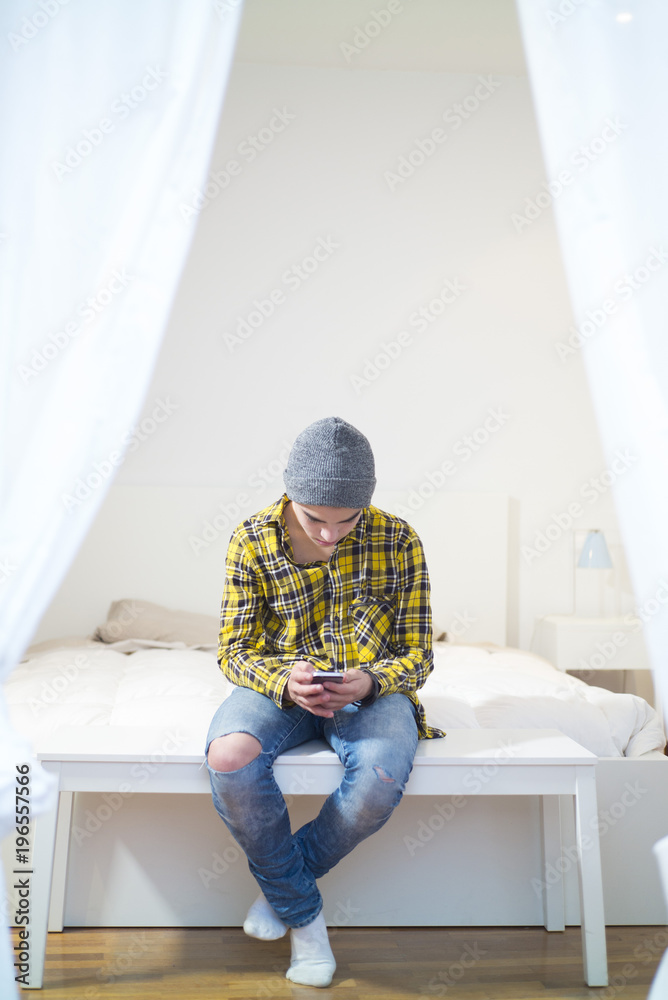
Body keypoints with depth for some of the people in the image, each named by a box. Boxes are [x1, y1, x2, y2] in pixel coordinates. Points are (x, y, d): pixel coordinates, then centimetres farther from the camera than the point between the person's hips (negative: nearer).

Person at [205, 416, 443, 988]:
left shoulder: (398, 542, -7)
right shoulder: (252, 541, -6)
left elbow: (417, 654, -2)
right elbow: (234, 648, -2)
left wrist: (369, 682, -24)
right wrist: (284, 681, -24)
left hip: (371, 689, 0)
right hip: (281, 684, 1)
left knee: (381, 778, -33)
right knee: (229, 756, -31)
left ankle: (282, 885, 0)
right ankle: (303, 912, -4)